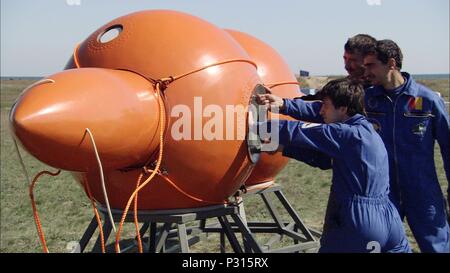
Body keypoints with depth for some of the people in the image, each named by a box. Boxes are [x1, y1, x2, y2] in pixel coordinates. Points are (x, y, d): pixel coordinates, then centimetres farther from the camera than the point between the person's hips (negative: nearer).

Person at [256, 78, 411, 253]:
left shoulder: (349, 134, -13)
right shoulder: (365, 133, 15)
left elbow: (302, 132, -13)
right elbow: (323, 158, 16)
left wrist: (259, 125, -4)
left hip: (359, 225, -9)